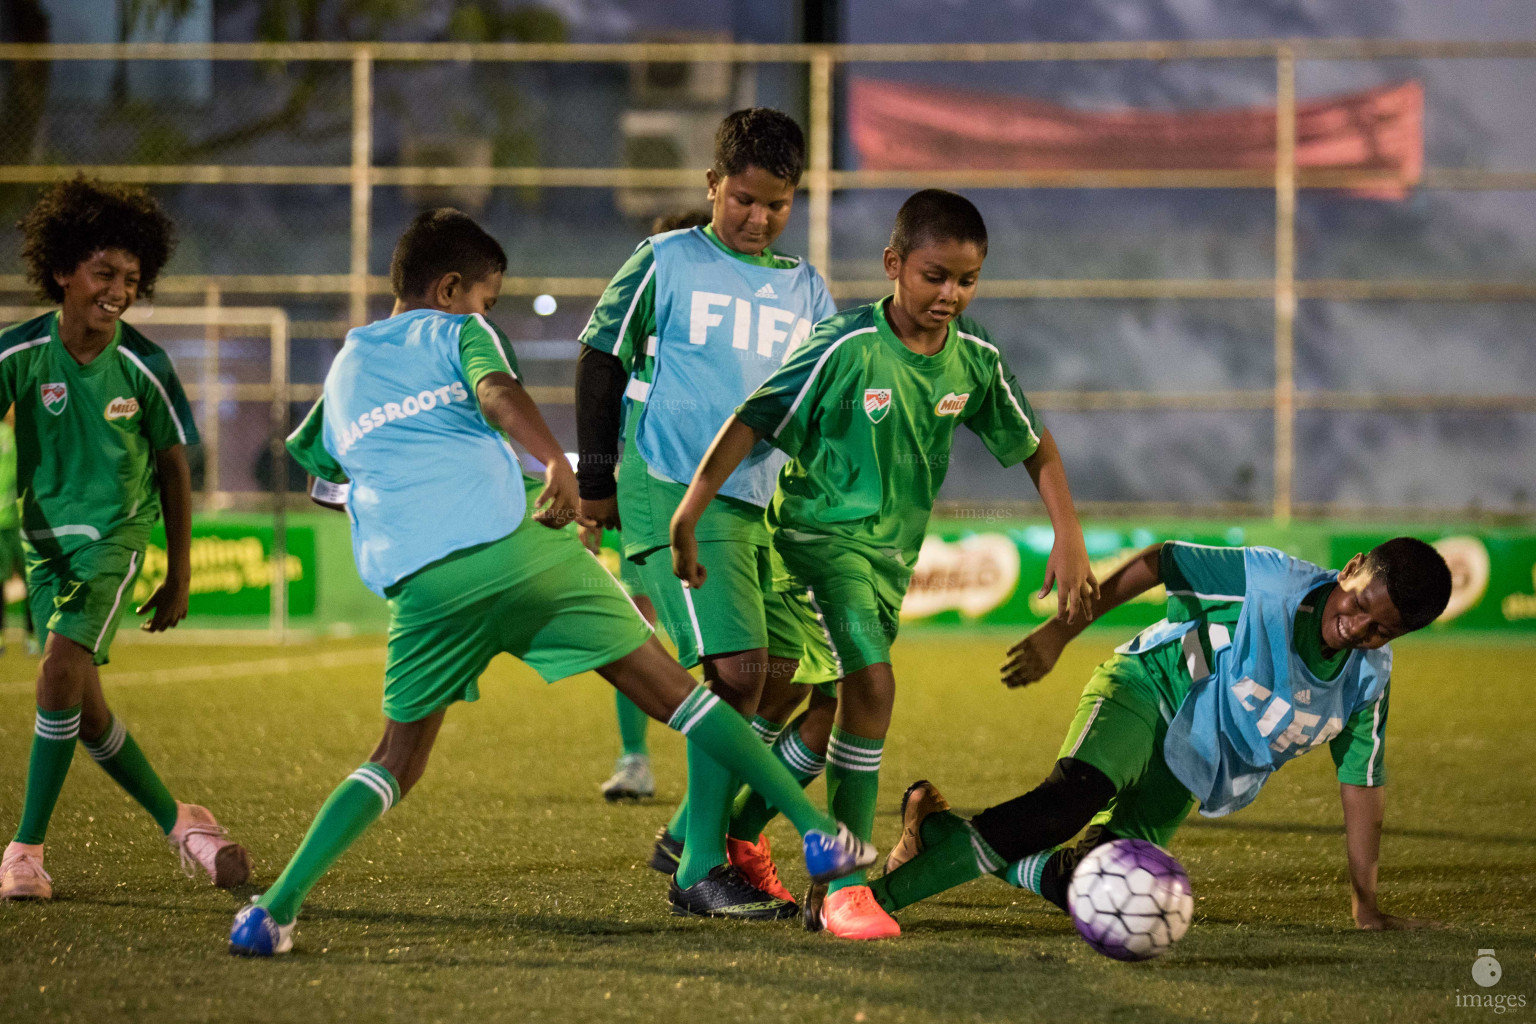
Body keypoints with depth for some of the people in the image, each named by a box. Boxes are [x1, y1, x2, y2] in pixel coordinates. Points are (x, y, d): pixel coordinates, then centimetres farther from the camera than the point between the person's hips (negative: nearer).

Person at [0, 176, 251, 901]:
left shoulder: (143, 366, -9)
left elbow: (173, 465, 3)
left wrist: (180, 576, 6)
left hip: (115, 535, -3)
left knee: (61, 668, -22)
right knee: (84, 708, 4)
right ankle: (177, 821, 25)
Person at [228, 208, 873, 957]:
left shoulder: (344, 369, 26)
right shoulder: (456, 333, 13)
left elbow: (310, 462, 40)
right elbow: (498, 393, -9)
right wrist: (557, 464, -25)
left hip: (419, 584, 3)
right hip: (514, 549, -3)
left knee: (398, 760, 16)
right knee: (668, 689, 4)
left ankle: (276, 908, -1)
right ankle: (817, 833, 1)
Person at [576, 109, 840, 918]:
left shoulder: (804, 289, 14)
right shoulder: (666, 262, 0)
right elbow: (599, 360, 5)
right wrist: (596, 478, 4)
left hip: (761, 504, 6)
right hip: (672, 495, -6)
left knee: (780, 672, 3)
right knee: (737, 668, -17)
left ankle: (690, 833, 24)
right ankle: (699, 873, -10)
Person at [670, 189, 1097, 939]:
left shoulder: (973, 359, -4)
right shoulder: (847, 347, -21)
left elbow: (1034, 446, 10)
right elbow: (752, 422, -16)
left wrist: (1069, 539, 3)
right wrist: (687, 519, -16)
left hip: (893, 545, 7)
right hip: (822, 531, -7)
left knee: (843, 703, 12)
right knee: (872, 683, -21)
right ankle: (843, 890, -16)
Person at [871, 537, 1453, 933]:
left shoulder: (1369, 679, -7)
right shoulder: (1270, 580, -21)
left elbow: (1363, 786, 1)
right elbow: (1158, 563, -12)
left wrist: (1366, 907, 1)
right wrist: (1060, 632, -12)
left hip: (1187, 773, 5)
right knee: (1077, 792, -36)